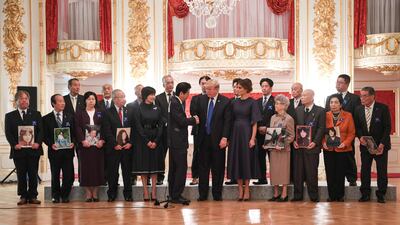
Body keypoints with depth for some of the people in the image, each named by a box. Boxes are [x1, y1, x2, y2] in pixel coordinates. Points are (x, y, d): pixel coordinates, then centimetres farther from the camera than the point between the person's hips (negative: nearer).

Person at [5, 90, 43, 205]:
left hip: (33, 149, 0)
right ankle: (23, 196, 11)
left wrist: (38, 143, -12)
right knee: (21, 175, 4)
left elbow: (41, 130, 4)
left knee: (33, 174, 3)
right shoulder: (10, 116, 9)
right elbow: (8, 133, 2)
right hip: (18, 151, 0)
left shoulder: (36, 114, 11)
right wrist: (14, 144, -13)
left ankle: (33, 196, 10)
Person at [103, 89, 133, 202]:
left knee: (127, 171, 5)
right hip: (113, 148, -2)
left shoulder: (129, 111, 9)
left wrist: (130, 142, -6)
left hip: (127, 146, 2)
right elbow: (107, 131, -4)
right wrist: (114, 144, -12)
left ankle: (128, 194, 12)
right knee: (112, 172, 3)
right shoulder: (108, 112, 1)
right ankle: (112, 194, 12)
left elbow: (133, 128, 6)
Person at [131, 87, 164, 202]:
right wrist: (147, 141, -11)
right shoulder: (138, 109, -2)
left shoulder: (157, 109, 7)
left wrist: (156, 141, -8)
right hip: (142, 140, -3)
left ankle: (154, 192, 4)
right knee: (143, 165, -1)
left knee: (155, 166, 2)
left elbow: (160, 125, 3)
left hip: (155, 140, 3)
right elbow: (138, 127, -5)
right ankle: (145, 192, 3)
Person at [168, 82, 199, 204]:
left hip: (175, 142, 11)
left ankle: (173, 195, 20)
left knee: (174, 169, 13)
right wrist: (194, 120, -6)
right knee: (181, 168, -8)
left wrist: (191, 119, 4)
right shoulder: (175, 103, -16)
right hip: (178, 142, -11)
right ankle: (176, 196, -5)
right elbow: (182, 121, -20)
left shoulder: (175, 102, 14)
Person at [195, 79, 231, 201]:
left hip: (218, 139, -3)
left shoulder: (225, 101, -4)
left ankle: (217, 194, 13)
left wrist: (224, 138, -12)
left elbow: (227, 121, -7)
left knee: (218, 168, 5)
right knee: (203, 167, 6)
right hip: (204, 138, 3)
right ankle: (203, 194, 13)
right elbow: (196, 115, 14)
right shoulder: (201, 99, 6)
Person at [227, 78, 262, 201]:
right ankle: (240, 189, 12)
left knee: (247, 160, 0)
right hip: (235, 133, 5)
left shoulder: (252, 102, -4)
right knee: (236, 160, 5)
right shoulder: (234, 102, 9)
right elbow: (231, 120, 10)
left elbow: (254, 122, -7)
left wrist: (253, 138, -14)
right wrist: (228, 137, 4)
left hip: (246, 133, -4)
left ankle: (246, 189, 9)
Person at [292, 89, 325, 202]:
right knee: (298, 171, 5)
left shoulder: (320, 111, 1)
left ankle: (313, 196, 7)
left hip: (311, 146, -4)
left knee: (311, 172, -1)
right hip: (298, 146, 4)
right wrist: (294, 140, -1)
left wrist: (315, 142, -14)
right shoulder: (298, 110, 14)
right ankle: (298, 195, 11)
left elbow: (321, 128, -4)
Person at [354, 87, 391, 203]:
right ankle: (365, 194, 13)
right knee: (365, 170, 4)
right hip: (365, 145, 3)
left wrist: (382, 144, -16)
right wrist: (360, 137, -12)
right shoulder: (359, 110, 3)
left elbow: (387, 127, -9)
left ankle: (381, 194, 13)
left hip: (380, 145, -3)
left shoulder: (383, 108, -8)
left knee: (382, 171, 3)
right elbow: (357, 127, 9)